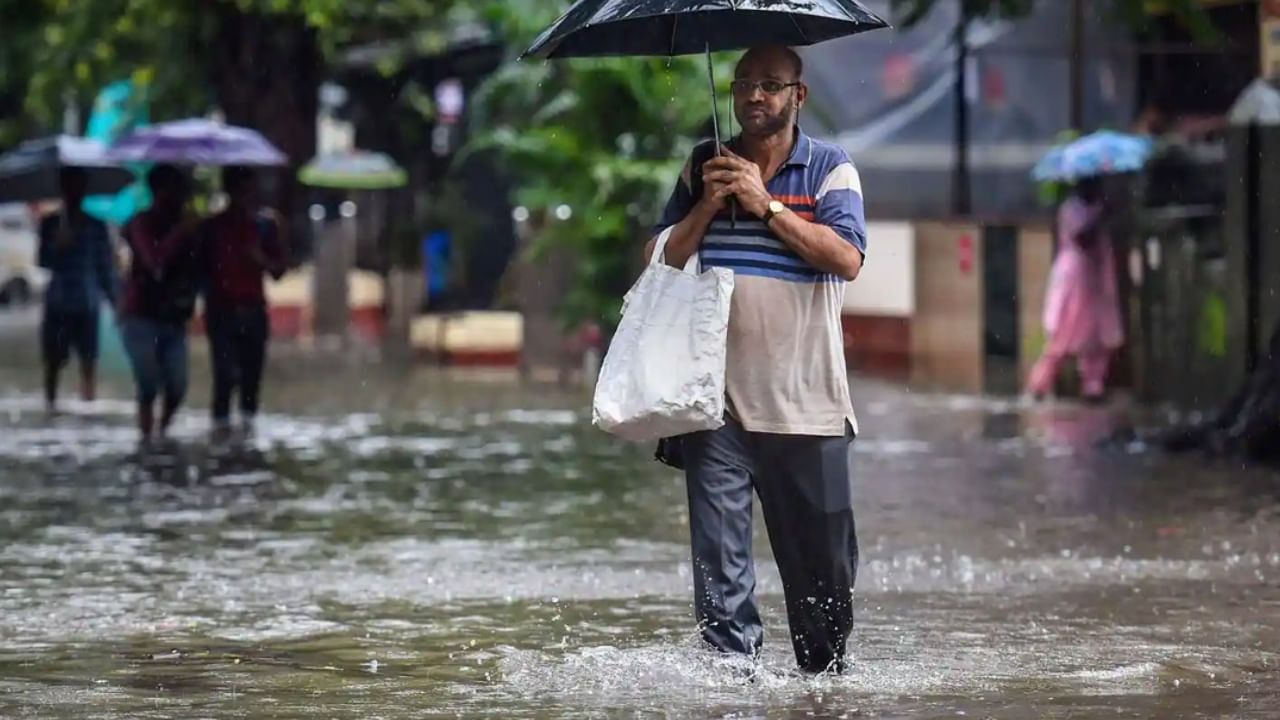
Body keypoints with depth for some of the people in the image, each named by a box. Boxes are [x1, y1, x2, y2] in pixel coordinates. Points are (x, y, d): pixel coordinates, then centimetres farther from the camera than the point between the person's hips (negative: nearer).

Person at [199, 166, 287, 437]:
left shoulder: (266, 224, 7)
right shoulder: (212, 227, 1)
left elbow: (279, 270, 11)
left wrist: (262, 260, -9)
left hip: (254, 311, 3)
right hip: (222, 311, -3)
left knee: (252, 372, 0)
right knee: (226, 373, -13)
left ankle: (248, 422, 8)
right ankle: (221, 426, -10)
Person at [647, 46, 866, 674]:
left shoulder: (830, 170, 4)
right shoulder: (703, 168, 13)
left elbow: (848, 257, -11)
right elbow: (663, 258, 9)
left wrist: (765, 205, -13)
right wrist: (709, 205, -6)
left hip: (804, 403, -2)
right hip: (717, 396, 2)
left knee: (820, 556, 5)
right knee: (718, 561, -6)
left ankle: (825, 675, 20)